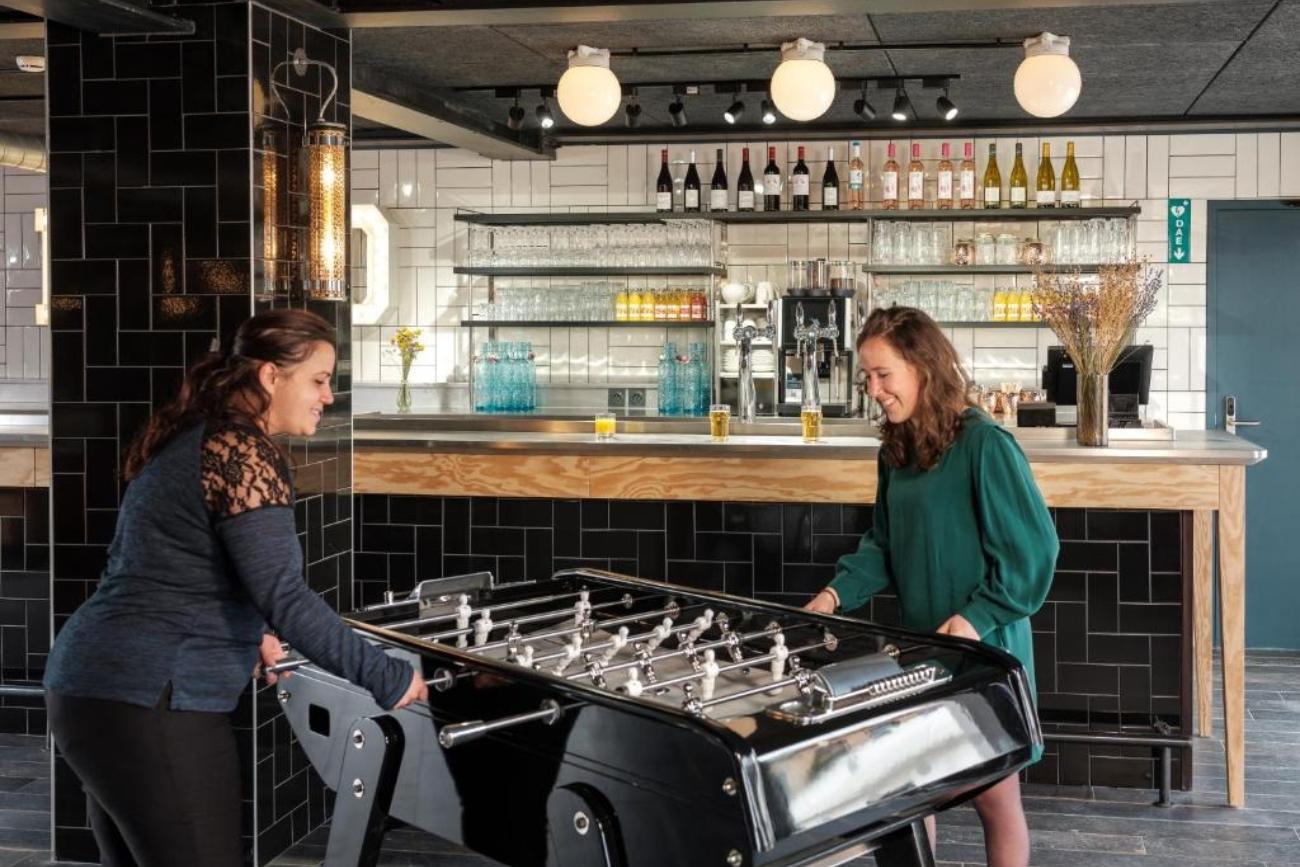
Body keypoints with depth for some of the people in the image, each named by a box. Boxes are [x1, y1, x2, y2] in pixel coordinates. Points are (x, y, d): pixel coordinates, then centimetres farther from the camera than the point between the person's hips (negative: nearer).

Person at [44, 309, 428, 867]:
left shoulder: (186, 439, 15)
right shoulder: (244, 451, -14)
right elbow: (285, 598, -21)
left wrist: (247, 631, 22)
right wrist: (388, 680, -15)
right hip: (149, 703, -10)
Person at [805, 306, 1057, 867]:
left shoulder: (984, 445, -17)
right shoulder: (896, 451, 7)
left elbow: (1032, 549, -16)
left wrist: (977, 618, -21)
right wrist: (839, 593, -1)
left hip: (984, 651, -7)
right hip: (919, 645, 7)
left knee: (994, 797, 5)